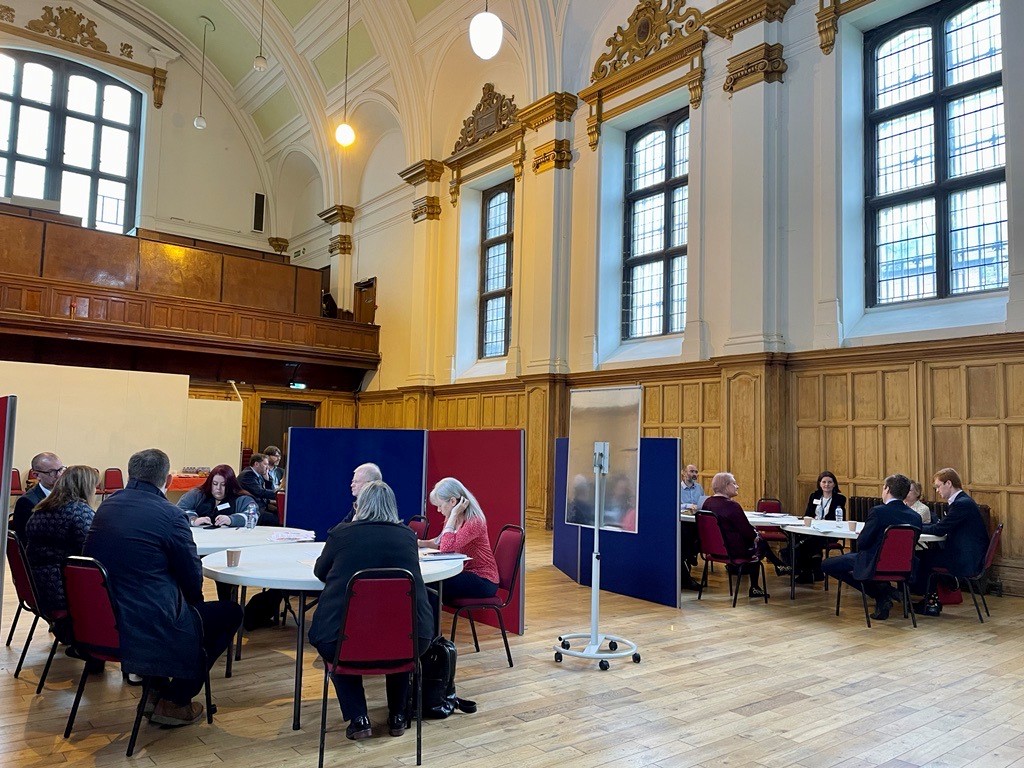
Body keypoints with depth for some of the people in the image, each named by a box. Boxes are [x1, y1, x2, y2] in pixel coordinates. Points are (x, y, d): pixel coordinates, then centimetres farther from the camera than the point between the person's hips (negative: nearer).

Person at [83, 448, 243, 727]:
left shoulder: (106, 506, 6)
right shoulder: (170, 515, -17)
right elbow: (193, 580, -10)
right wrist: (190, 600, 14)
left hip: (100, 622, 8)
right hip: (151, 628, -8)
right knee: (230, 612, 11)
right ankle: (174, 701, 13)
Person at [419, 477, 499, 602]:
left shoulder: (474, 522, -20)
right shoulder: (453, 519, 5)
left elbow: (447, 548, -29)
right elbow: (442, 542, 22)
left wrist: (453, 515, -24)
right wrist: (421, 543, 4)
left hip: (483, 581, -8)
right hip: (466, 572, 8)